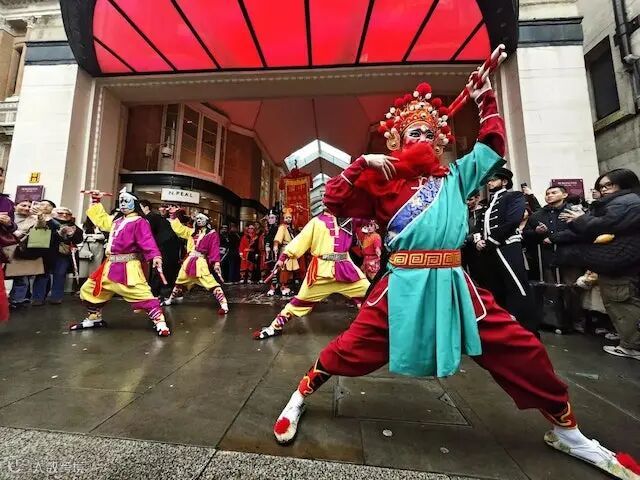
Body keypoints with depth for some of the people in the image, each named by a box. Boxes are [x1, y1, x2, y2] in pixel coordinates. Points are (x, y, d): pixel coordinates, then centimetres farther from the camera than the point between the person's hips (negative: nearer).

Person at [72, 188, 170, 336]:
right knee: (89, 289, 22)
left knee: (142, 294, -17)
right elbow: (100, 219, 36)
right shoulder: (116, 220, 17)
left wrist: (155, 256, -39)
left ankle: (160, 322, -12)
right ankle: (94, 319, 41)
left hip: (128, 266, -9)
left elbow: (147, 241, -23)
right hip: (110, 266, 9)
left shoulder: (140, 222, -10)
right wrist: (95, 201, 35)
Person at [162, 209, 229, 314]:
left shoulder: (212, 234, -2)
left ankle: (224, 305, -21)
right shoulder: (192, 232, 16)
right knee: (180, 281, 26)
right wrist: (173, 215, 21)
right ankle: (171, 299, 50)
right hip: (189, 260, 7)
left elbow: (215, 249, -11)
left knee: (211, 283, -19)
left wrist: (216, 262, -21)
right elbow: (178, 228, 22)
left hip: (201, 262, -7)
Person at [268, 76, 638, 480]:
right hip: (404, 284, -3)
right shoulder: (384, 180, 5)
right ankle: (300, 397, 26)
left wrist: (486, 100, 34)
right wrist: (362, 164, -5)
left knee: (519, 348, 10)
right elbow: (334, 201, 2)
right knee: (355, 347, 0)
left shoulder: (456, 176, 17)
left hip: (452, 283, 4)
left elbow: (493, 146, 31)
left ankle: (565, 430, 40)